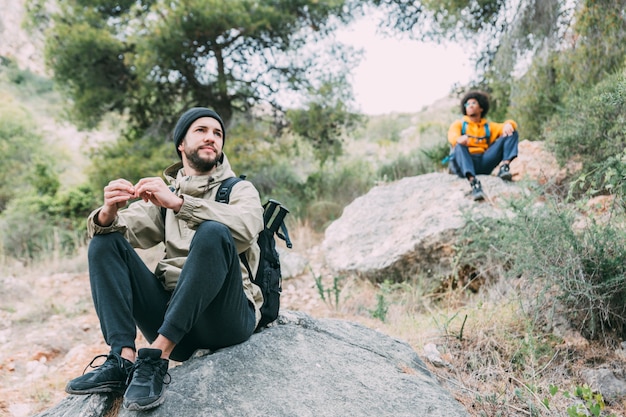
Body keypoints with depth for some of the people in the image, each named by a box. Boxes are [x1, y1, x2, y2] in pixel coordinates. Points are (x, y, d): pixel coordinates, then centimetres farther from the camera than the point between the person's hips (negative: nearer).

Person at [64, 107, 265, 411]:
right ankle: (124, 359, -21)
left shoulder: (239, 190, 8)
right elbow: (109, 230, 6)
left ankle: (156, 357, -30)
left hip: (225, 319, -3)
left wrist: (177, 203, -26)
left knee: (212, 233, -28)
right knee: (105, 242, -6)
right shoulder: (163, 194, 18)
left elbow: (246, 227, -17)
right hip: (172, 322, 4)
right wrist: (109, 211, -17)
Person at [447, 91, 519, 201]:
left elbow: (509, 126, 11)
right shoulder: (458, 124, 19)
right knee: (459, 146, -37)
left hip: (484, 162, 3)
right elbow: (452, 135, -5)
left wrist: (508, 125, -16)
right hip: (464, 163, -2)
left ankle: (504, 166, -28)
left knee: (511, 133, -4)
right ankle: (472, 181, -56)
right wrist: (459, 139, -31)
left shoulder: (489, 127, 27)